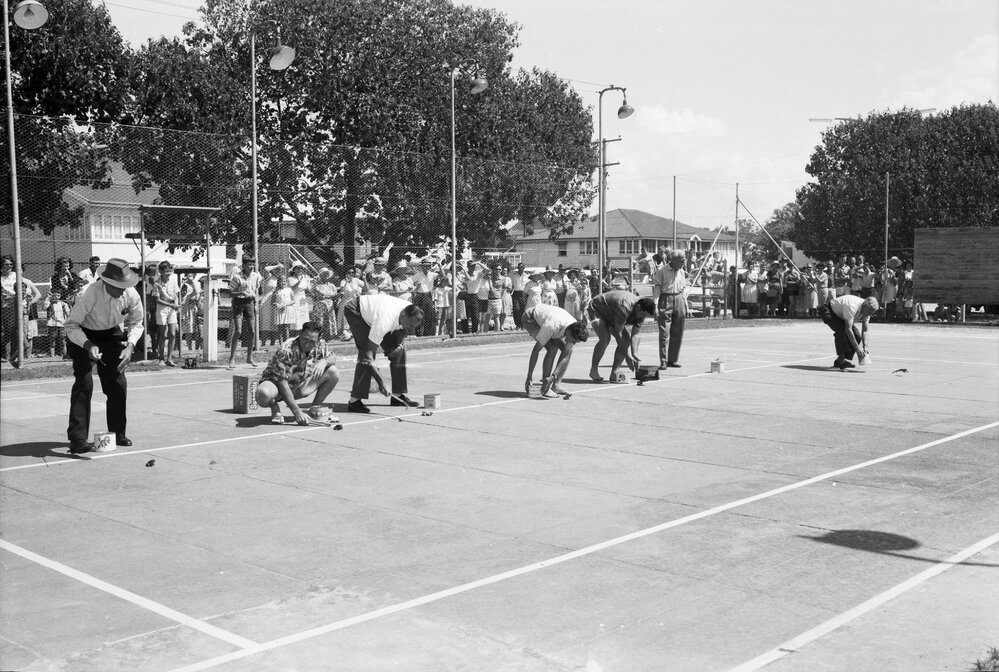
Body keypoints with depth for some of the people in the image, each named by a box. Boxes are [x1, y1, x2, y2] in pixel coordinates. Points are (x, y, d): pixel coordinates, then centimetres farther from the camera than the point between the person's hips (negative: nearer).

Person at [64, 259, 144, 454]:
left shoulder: (131, 295, -21)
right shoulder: (91, 294, -33)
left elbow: (136, 323, -3)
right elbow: (71, 325, -25)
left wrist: (130, 346, -19)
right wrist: (88, 345, -39)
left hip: (112, 335, 4)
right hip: (84, 336, -4)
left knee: (117, 383, 2)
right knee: (83, 383, -16)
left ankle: (118, 434, 18)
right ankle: (77, 439, -16)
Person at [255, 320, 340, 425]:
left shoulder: (320, 345, -13)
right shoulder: (285, 350, -31)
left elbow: (333, 358, 2)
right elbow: (282, 383, -31)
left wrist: (324, 361, -26)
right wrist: (297, 412, -35)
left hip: (299, 386, 6)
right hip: (276, 383, -5)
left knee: (334, 373, -11)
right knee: (264, 394, -42)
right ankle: (275, 409, -5)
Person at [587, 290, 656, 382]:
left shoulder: (641, 312, -15)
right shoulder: (624, 307, -40)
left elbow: (635, 334, -13)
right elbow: (618, 333, -35)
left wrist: (635, 354, -25)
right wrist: (627, 355, -34)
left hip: (611, 315, 8)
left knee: (627, 340, -6)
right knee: (605, 338, -28)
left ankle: (614, 373, -2)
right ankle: (593, 370, -15)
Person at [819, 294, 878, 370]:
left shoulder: (867, 310, -14)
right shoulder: (852, 307, -39)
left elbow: (864, 331, -10)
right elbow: (848, 329, -40)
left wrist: (865, 347, -23)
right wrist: (857, 347, -39)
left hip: (841, 316, 8)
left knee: (857, 336, -7)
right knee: (841, 330, -33)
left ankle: (839, 362, -2)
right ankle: (841, 359, -29)